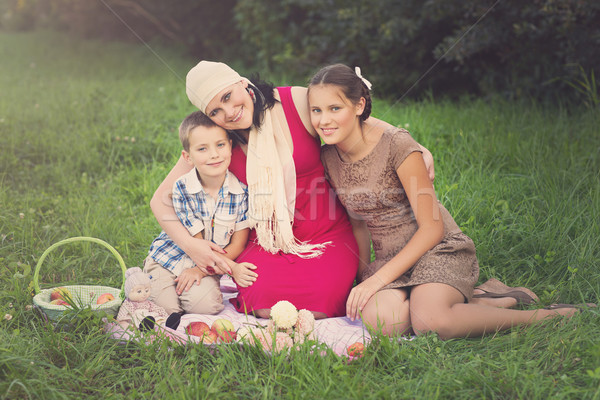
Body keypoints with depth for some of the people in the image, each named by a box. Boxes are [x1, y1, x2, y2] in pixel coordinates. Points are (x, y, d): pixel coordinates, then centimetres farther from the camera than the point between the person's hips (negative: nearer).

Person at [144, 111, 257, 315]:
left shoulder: (242, 190, -16)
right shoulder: (181, 189, -19)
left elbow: (238, 242, -9)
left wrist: (201, 270, -18)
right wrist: (232, 268, -24)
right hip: (172, 257, -1)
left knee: (207, 303, -24)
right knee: (167, 306, -18)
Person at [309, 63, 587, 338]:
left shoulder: (397, 145, -17)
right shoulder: (328, 159, 2)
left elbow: (432, 228, -15)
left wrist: (377, 279, -19)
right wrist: (363, 275, 7)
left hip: (438, 249, -5)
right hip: (389, 259, 5)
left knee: (430, 322, -35)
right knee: (379, 319, -30)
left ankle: (539, 317, -9)